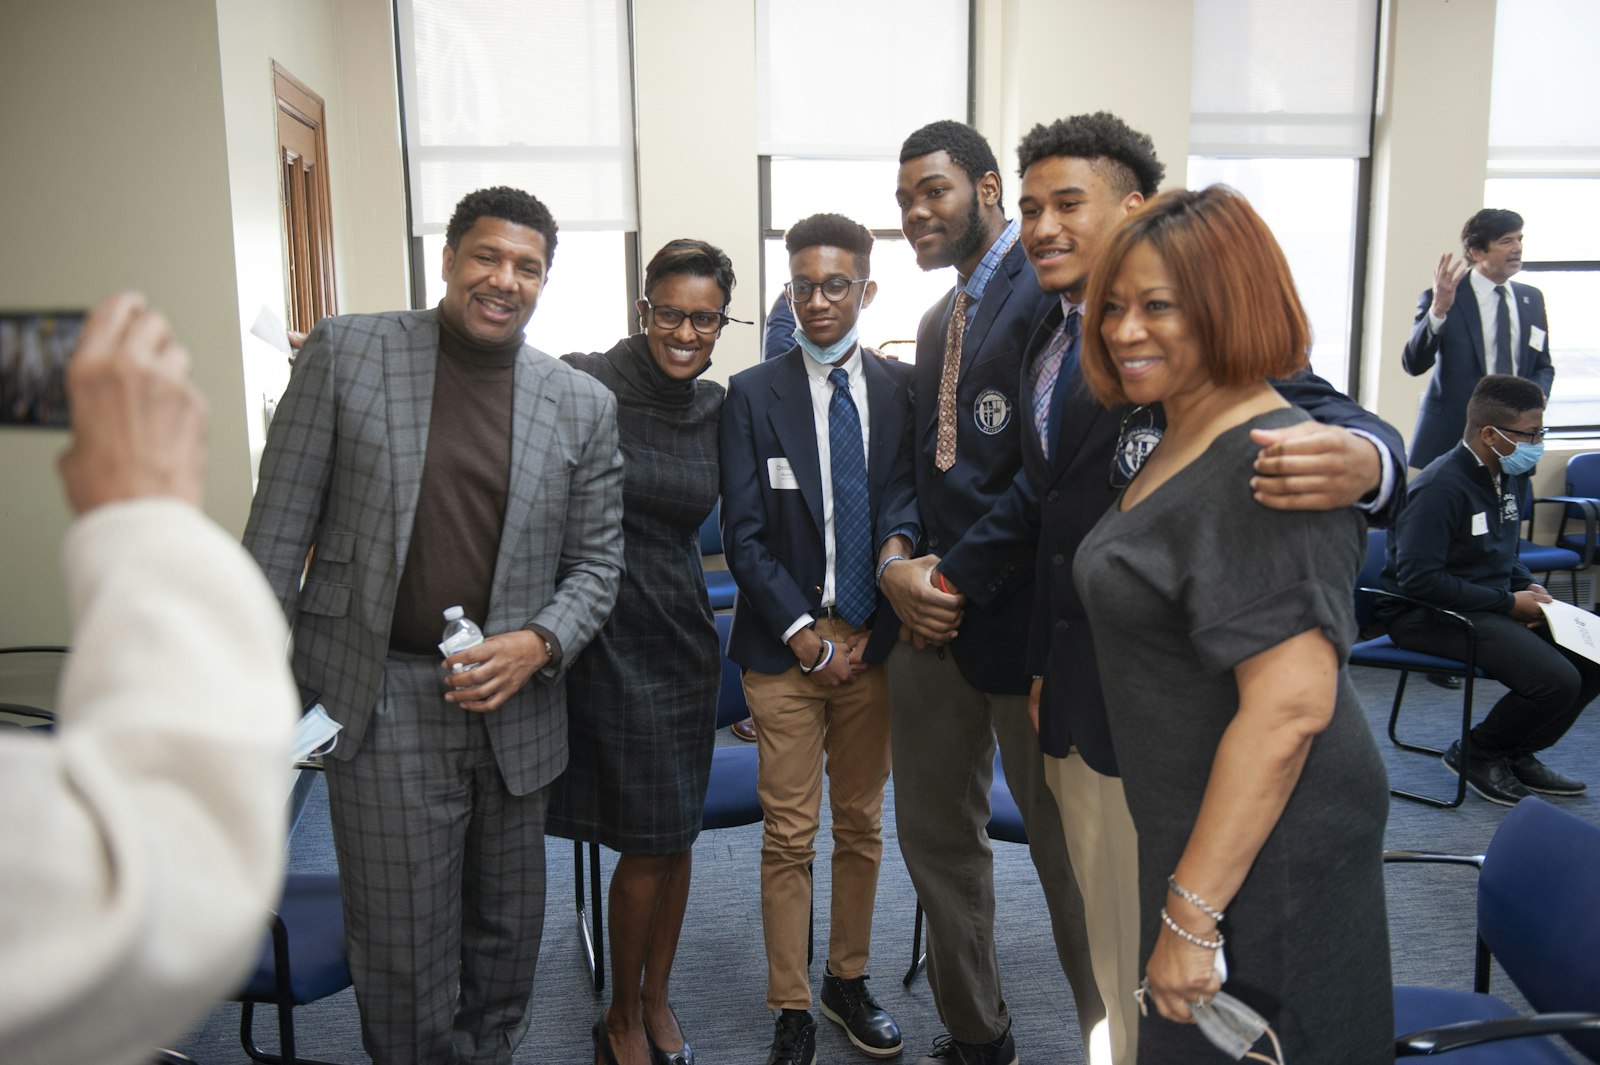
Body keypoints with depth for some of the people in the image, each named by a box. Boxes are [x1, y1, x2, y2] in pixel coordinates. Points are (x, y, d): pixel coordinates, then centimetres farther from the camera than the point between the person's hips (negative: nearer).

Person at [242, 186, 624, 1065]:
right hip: (379, 703, -2)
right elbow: (279, 529, -2)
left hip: (513, 705, 3)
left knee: (506, 935, 18)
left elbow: (596, 562, 6)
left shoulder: (584, 405, 2)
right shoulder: (344, 352, -3)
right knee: (402, 949, 5)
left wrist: (538, 644, -13)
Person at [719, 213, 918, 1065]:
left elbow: (911, 501, 2)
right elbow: (744, 536, -3)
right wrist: (807, 634, -9)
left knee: (862, 825, 14)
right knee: (789, 836, 3)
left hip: (872, 642, 2)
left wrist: (874, 627, -10)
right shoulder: (753, 394, 0)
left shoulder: (902, 389, 5)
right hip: (784, 645, -2)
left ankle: (848, 981, 32)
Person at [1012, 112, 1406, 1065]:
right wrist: (1044, 665, 16)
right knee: (1110, 954, 21)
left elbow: (1316, 411, -24)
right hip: (1072, 694, 7)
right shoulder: (1047, 342, 10)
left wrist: (1361, 459, -48)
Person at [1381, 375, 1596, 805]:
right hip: (1430, 615, -10)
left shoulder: (1510, 477, 10)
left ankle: (1518, 754, 16)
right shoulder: (1441, 487, -20)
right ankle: (1475, 754, 3)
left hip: (1493, 607, 10)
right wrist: (1507, 602, -18)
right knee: (1556, 680, -24)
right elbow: (1417, 579, -25)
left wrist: (1528, 586, 2)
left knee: (1588, 659, -3)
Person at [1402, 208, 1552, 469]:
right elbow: (1413, 364, -17)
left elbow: (1543, 367, 19)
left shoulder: (1532, 299, 11)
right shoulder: (1442, 299, -6)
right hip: (1448, 438, -4)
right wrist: (1438, 310, -29)